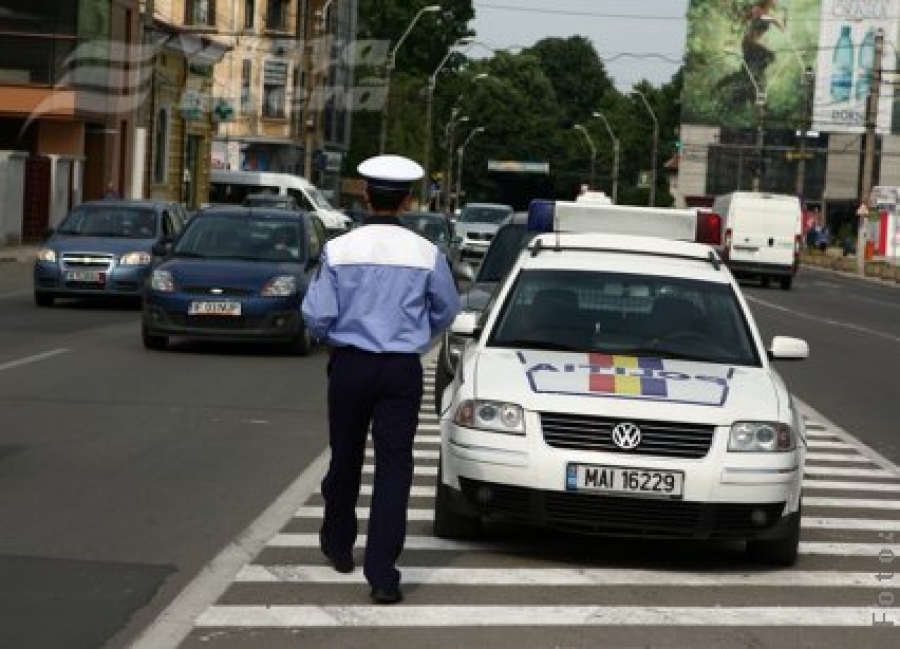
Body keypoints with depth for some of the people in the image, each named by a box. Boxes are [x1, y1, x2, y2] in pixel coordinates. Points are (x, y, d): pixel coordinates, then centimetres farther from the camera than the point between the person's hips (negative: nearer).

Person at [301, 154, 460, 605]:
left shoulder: (339, 249, -9)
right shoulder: (426, 254, -6)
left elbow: (317, 315, -9)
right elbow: (446, 310, 9)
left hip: (349, 365, 1)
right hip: (402, 369, -1)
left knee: (345, 458, 18)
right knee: (393, 466, 0)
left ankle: (337, 545, 37)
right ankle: (382, 574, -6)